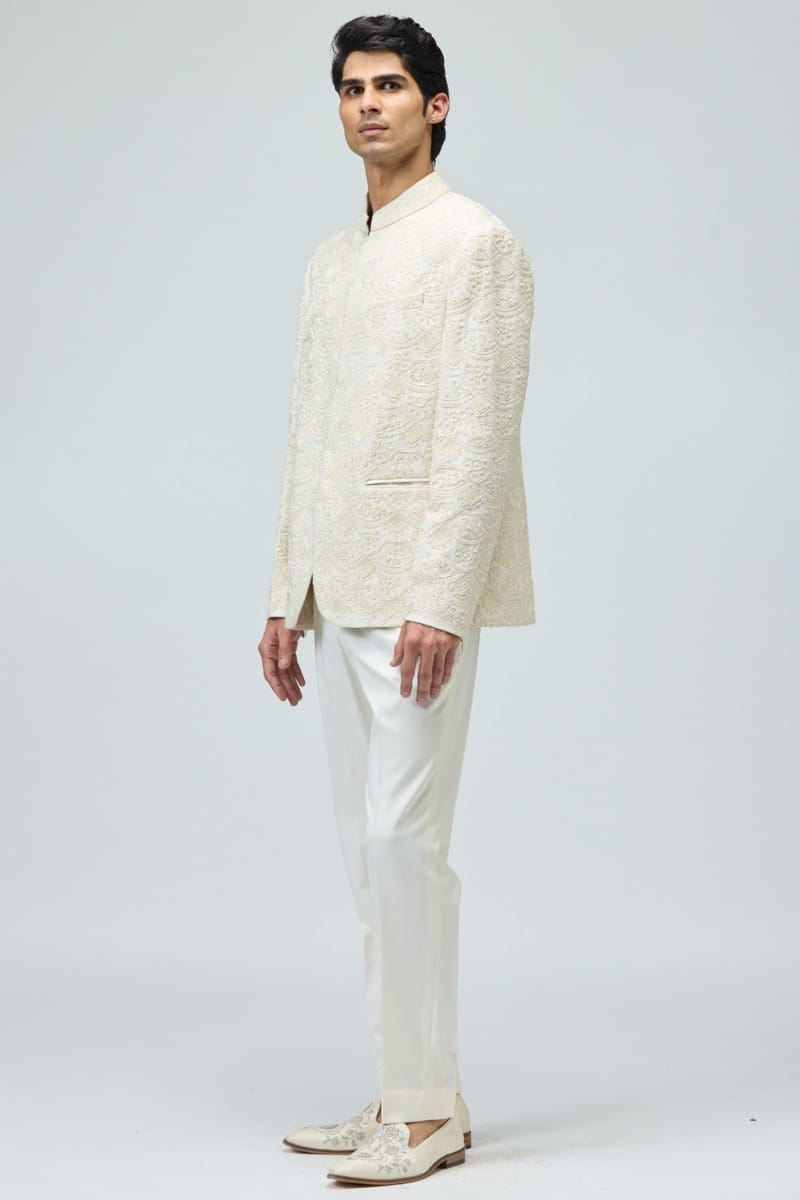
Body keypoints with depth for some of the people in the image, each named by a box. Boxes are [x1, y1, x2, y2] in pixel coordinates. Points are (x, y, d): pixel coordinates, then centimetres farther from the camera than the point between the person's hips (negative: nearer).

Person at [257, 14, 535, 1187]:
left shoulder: (476, 242, -5)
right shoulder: (330, 260, 19)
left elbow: (481, 436, -13)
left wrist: (442, 602, -20)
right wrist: (287, 597, 14)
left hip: (422, 591, -8)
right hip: (343, 593, 8)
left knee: (402, 839, -10)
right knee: (369, 845, 9)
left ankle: (428, 1111, -1)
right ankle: (405, 1096, 17)